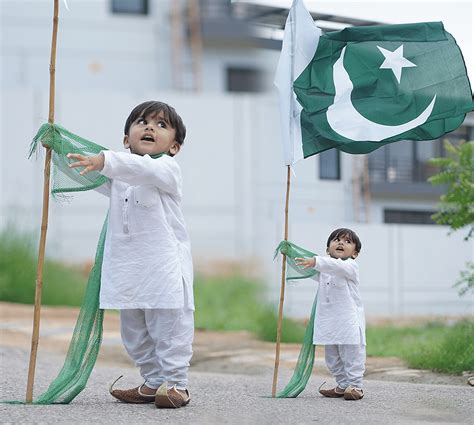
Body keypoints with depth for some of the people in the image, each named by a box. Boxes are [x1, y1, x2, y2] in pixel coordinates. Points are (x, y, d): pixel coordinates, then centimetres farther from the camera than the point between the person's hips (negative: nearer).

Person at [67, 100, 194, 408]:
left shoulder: (167, 169, -7)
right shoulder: (118, 173, 15)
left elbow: (140, 168, -28)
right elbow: (85, 173, 16)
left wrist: (103, 161, -43)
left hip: (164, 268, -7)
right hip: (127, 270, 7)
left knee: (169, 326, -5)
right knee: (134, 332, 12)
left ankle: (176, 383, 1)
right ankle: (153, 382, 22)